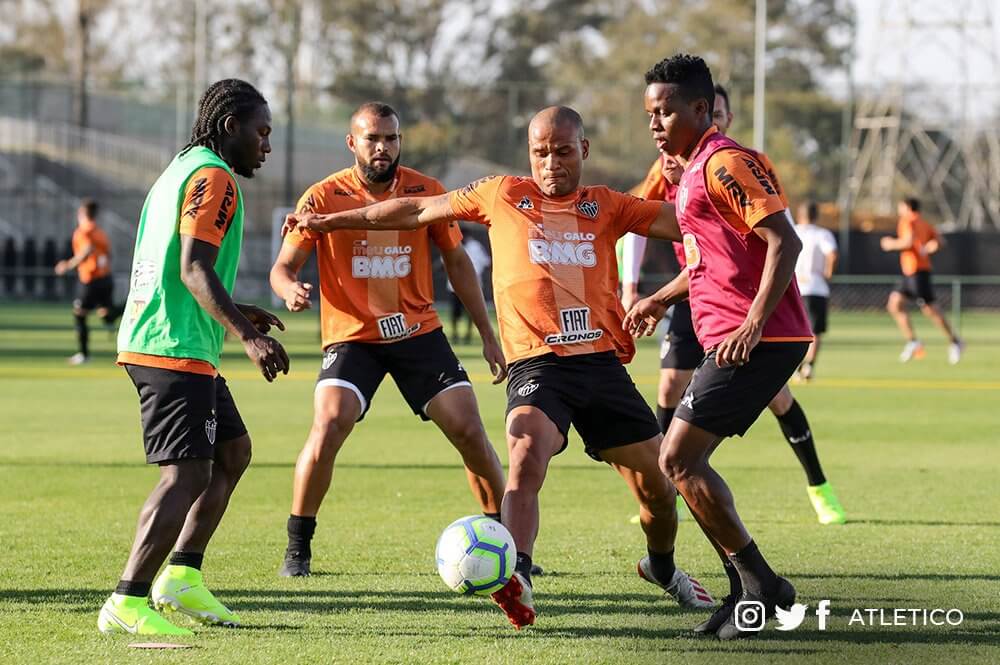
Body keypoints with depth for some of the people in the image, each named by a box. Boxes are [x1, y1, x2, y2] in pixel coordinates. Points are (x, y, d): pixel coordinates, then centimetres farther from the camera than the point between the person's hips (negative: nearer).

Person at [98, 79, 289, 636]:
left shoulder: (182, 170, 21)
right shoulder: (213, 177, -11)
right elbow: (194, 267, -21)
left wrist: (233, 313, 33)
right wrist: (247, 335, -28)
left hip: (150, 340, 11)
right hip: (176, 349, -11)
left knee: (233, 451, 17)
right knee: (187, 474, -13)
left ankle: (182, 577, 17)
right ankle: (128, 604, -17)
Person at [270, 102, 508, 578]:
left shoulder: (426, 192, -1)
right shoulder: (324, 197, -7)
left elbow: (457, 261, 10)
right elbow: (283, 266, -6)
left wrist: (488, 336, 10)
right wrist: (291, 291, -31)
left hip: (419, 332, 2)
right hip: (351, 337, -2)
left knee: (469, 429, -5)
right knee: (329, 426, -23)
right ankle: (297, 548, -7)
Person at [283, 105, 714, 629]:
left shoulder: (607, 207, 12)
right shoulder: (503, 196, 11)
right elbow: (417, 211, 18)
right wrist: (331, 221, 22)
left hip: (603, 363, 2)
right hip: (537, 365, -2)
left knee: (656, 485, 8)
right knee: (526, 461, -30)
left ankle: (662, 567, 36)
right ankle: (516, 576, -43)